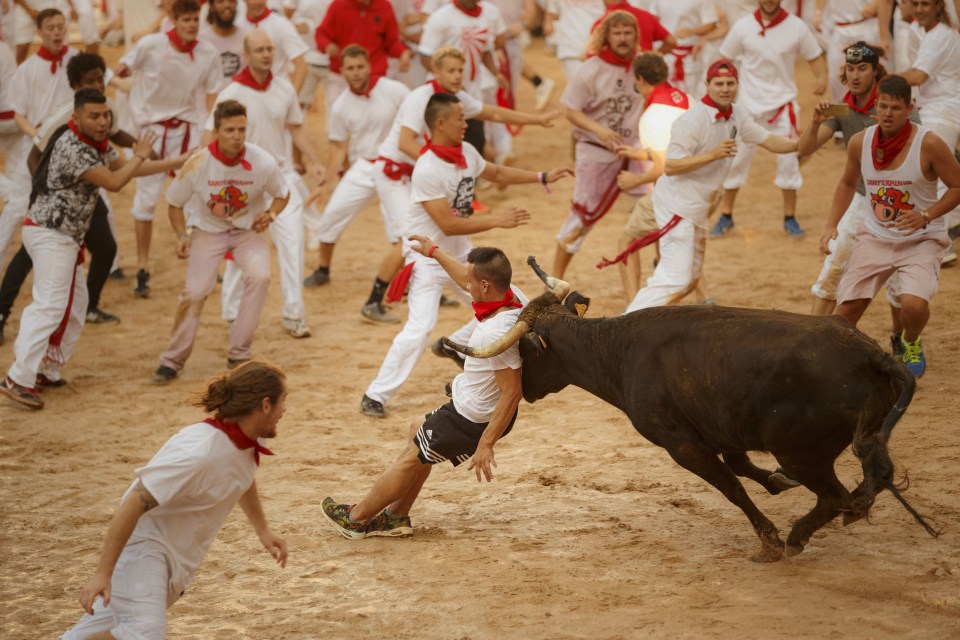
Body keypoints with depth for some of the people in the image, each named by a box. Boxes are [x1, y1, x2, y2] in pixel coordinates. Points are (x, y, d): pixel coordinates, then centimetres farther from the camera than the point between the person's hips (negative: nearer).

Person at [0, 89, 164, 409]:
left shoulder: (97, 143, 10)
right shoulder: (72, 148, -20)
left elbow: (122, 166, 20)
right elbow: (113, 182, -24)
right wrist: (140, 156, -9)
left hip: (65, 237, 11)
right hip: (49, 234, -11)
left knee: (74, 305, 16)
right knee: (50, 305, -19)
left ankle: (46, 371, 21)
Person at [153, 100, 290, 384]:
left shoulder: (263, 163, -19)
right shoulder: (198, 164, -20)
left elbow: (282, 194, 1)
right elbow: (175, 204, -4)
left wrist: (270, 214, -20)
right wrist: (182, 236, -19)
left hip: (247, 230, 1)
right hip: (207, 231, -1)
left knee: (259, 276, -26)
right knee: (195, 291, -17)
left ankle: (239, 354, -12)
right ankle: (173, 360, 5)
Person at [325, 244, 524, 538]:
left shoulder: (495, 334, -36)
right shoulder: (514, 301, -8)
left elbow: (512, 392, -33)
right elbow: (465, 279, 12)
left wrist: (485, 445, -29)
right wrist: (434, 251, 26)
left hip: (470, 420, -10)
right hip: (469, 406, 10)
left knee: (411, 458, 9)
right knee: (418, 431, 29)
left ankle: (356, 519, 28)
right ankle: (397, 516, 37)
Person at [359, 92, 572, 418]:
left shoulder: (467, 153, -2)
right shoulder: (427, 170, -26)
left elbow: (497, 173, 19)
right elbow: (449, 224, -27)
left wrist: (542, 178, 15)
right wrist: (496, 220, -25)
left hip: (460, 255, 8)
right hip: (428, 258, -8)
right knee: (420, 327, -19)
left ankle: (459, 344, 30)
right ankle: (375, 396, -10)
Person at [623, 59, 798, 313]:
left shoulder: (736, 116, 6)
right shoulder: (693, 120, -20)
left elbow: (769, 140, 9)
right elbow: (670, 166, -24)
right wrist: (713, 155, -32)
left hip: (697, 208, 10)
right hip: (677, 204, -9)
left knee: (690, 280, 18)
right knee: (676, 280, -18)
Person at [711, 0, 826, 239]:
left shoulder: (797, 27, -5)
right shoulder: (743, 27, -4)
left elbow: (815, 57, 1)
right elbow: (725, 60, 3)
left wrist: (822, 77, -19)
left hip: (783, 103, 0)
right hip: (747, 104, 0)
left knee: (788, 159, -1)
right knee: (735, 159, 5)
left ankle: (790, 217, 14)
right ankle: (725, 216, 18)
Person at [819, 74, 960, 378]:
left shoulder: (929, 144, -18)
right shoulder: (860, 142, -5)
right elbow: (847, 184, 14)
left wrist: (926, 216, -22)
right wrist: (831, 225, 3)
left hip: (922, 239, -3)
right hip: (875, 237, 4)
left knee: (914, 305, -26)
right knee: (847, 308, -6)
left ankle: (911, 344, 10)